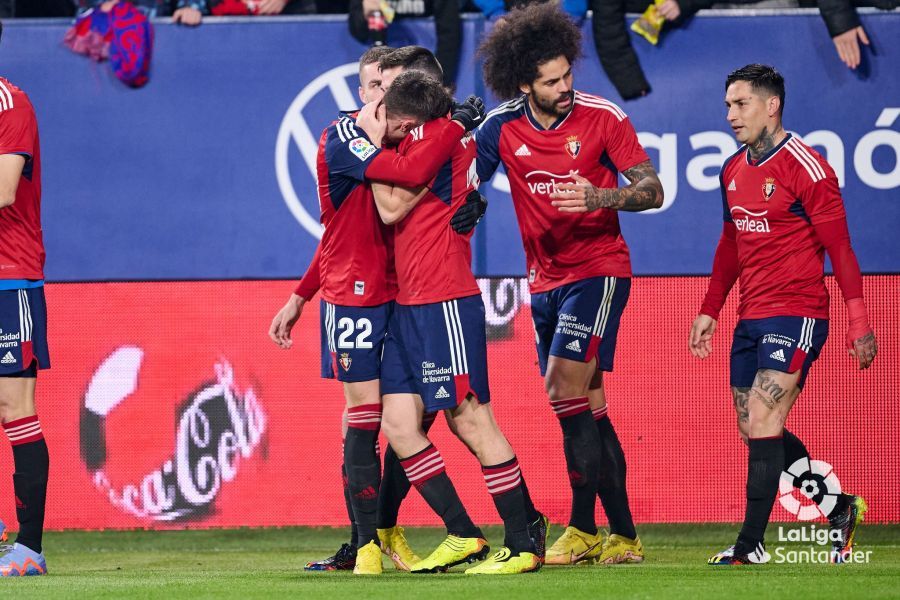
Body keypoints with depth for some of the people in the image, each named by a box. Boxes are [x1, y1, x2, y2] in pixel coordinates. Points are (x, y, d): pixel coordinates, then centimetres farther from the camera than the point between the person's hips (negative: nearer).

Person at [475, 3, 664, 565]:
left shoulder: (603, 116, -9)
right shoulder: (504, 126, 0)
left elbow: (653, 191, -9)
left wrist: (600, 197, -27)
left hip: (598, 271, -5)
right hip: (545, 281, 5)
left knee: (565, 387, -17)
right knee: (586, 409, 6)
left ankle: (584, 529, -11)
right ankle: (622, 534, 10)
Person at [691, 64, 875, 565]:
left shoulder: (806, 168, -12)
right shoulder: (733, 171, 11)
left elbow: (839, 248, -11)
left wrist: (860, 323, -14)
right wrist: (710, 311, 21)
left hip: (798, 314, -8)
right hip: (751, 317, 8)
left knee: (762, 421, -17)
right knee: (756, 431, 10)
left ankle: (752, 544, -14)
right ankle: (840, 509, 26)